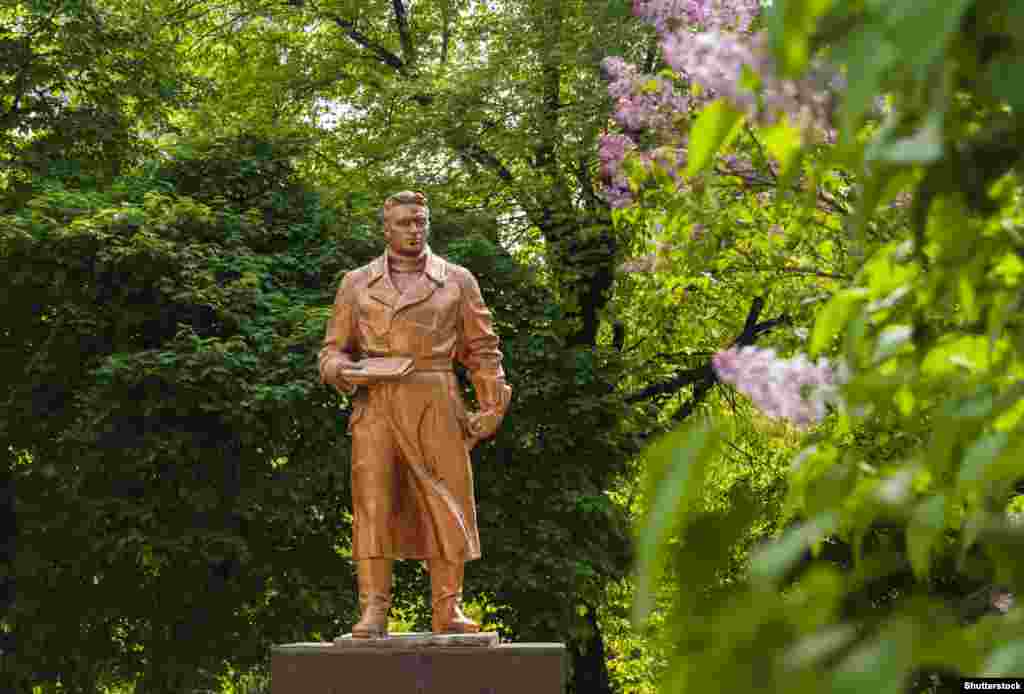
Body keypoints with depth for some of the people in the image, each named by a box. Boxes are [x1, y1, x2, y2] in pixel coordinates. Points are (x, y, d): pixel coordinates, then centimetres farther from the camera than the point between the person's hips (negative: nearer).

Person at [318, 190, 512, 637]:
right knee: (372, 502, -9)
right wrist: (344, 371, -9)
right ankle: (373, 613, -9)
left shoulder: (457, 280, 12)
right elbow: (332, 350, 15)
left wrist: (492, 407, 0)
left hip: (435, 404, 0)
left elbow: (482, 349, 12)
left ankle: (448, 612, 2)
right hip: (375, 404, 0)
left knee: (446, 504, -4)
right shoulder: (356, 283, 13)